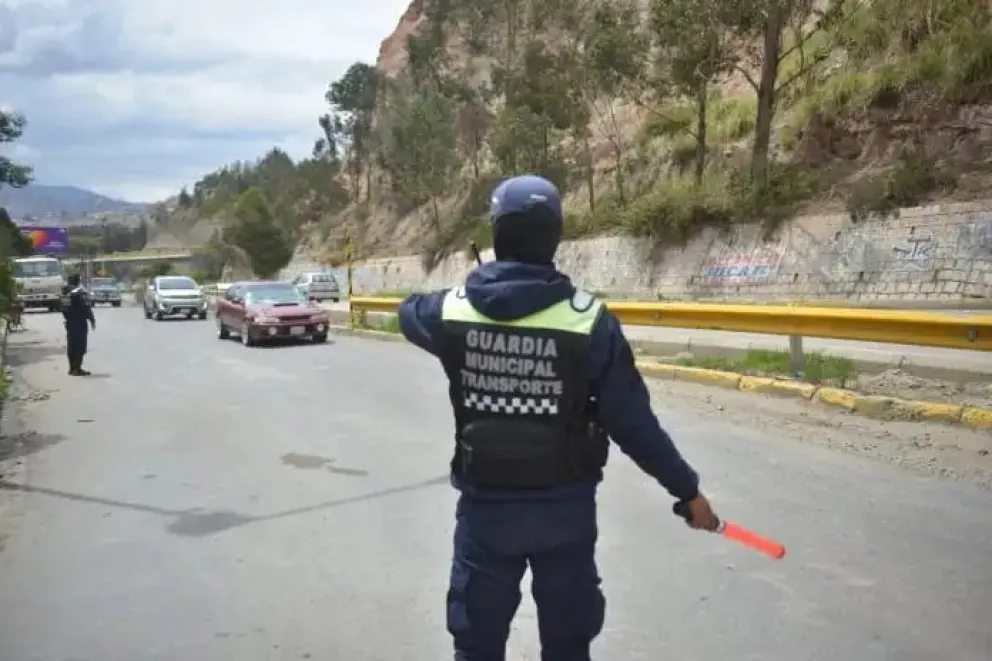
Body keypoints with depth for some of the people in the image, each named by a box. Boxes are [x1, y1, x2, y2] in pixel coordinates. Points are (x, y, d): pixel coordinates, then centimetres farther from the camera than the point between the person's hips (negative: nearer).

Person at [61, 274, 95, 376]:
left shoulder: (65, 293, 10)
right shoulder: (80, 292, -14)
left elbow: (63, 309, 14)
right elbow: (86, 308, -17)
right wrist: (92, 320, -8)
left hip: (69, 323, 8)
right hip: (80, 323, -8)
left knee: (71, 346, 13)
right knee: (80, 346, -4)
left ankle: (72, 368, 18)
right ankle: (77, 369, -6)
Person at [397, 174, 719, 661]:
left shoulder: (455, 310, -8)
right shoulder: (590, 320, -15)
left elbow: (409, 313, 17)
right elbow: (634, 424, -12)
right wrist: (687, 490, 1)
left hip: (486, 506, 1)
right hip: (565, 507, -1)